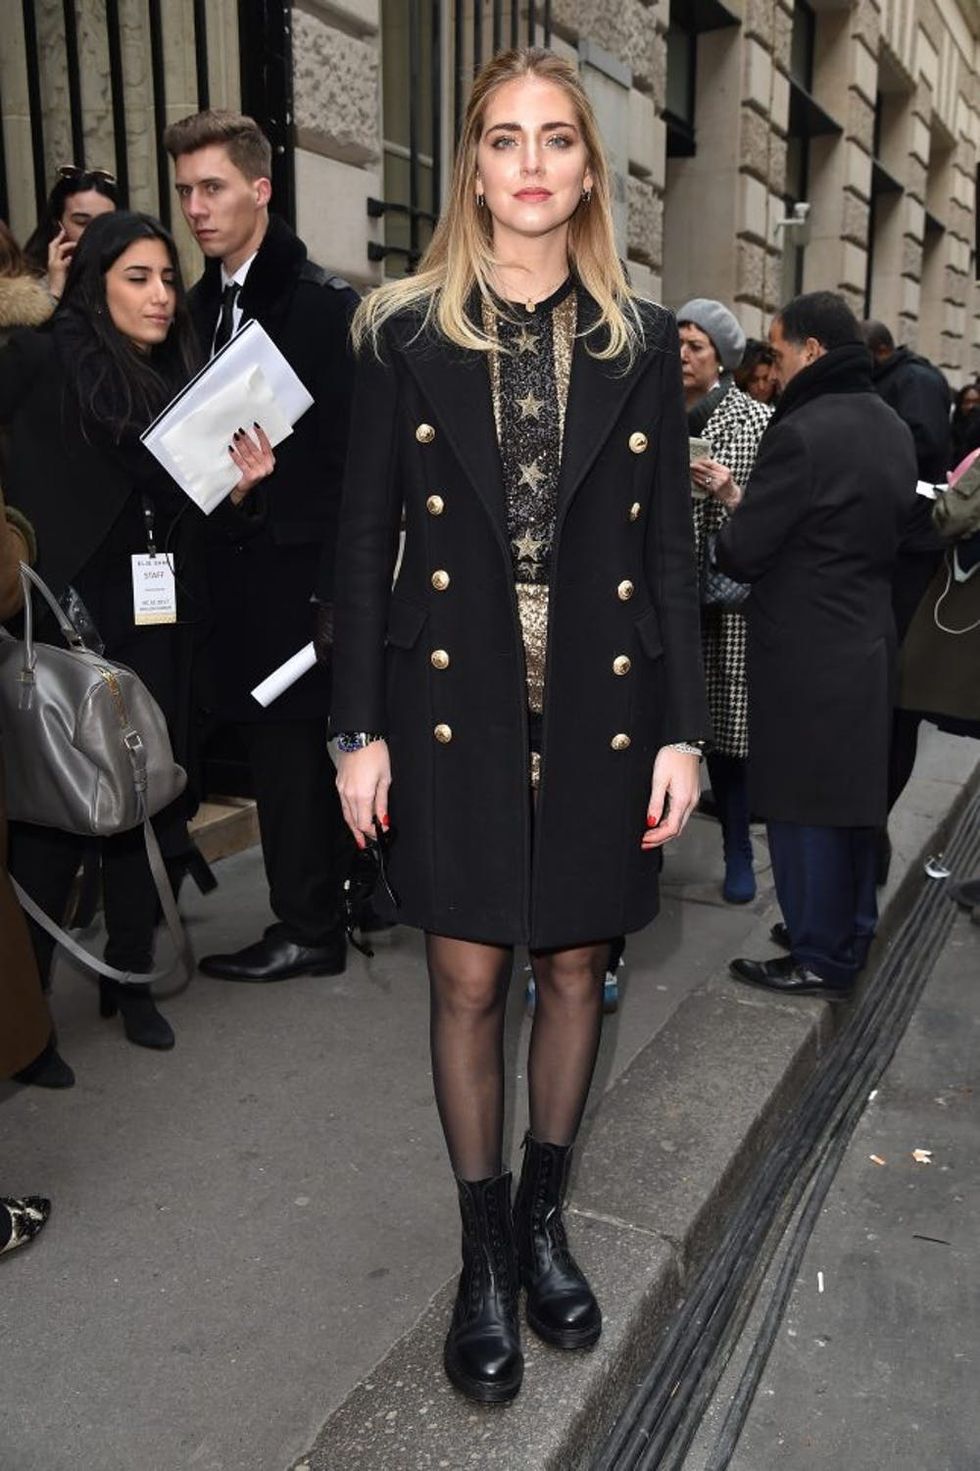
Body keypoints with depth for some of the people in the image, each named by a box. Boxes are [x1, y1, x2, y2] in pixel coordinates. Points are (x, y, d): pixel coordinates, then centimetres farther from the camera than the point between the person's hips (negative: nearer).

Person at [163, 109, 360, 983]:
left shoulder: (324, 303, -7)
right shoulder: (203, 304, 14)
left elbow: (354, 450, -12)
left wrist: (338, 574, -16)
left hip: (297, 565, -7)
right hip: (234, 569, 7)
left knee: (290, 743, -1)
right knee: (282, 743, 11)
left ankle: (310, 929, 12)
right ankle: (318, 910, 24)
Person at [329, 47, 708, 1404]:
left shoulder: (640, 340, 4)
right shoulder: (407, 334, 1)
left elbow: (670, 546, 4)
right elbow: (365, 539, 0)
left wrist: (683, 730, -1)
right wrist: (360, 729, -4)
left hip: (600, 707, 2)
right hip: (454, 706, -1)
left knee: (575, 972, 12)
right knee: (470, 984, 7)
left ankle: (546, 1218, 35)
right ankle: (485, 1252, 27)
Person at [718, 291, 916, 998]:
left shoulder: (804, 432, -19)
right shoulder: (894, 429, 9)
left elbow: (742, 553, -18)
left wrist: (731, 515, 5)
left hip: (806, 649, -9)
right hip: (870, 637, 9)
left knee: (804, 806, 2)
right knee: (855, 794, 18)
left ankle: (821, 958, 13)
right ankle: (853, 933, 32)